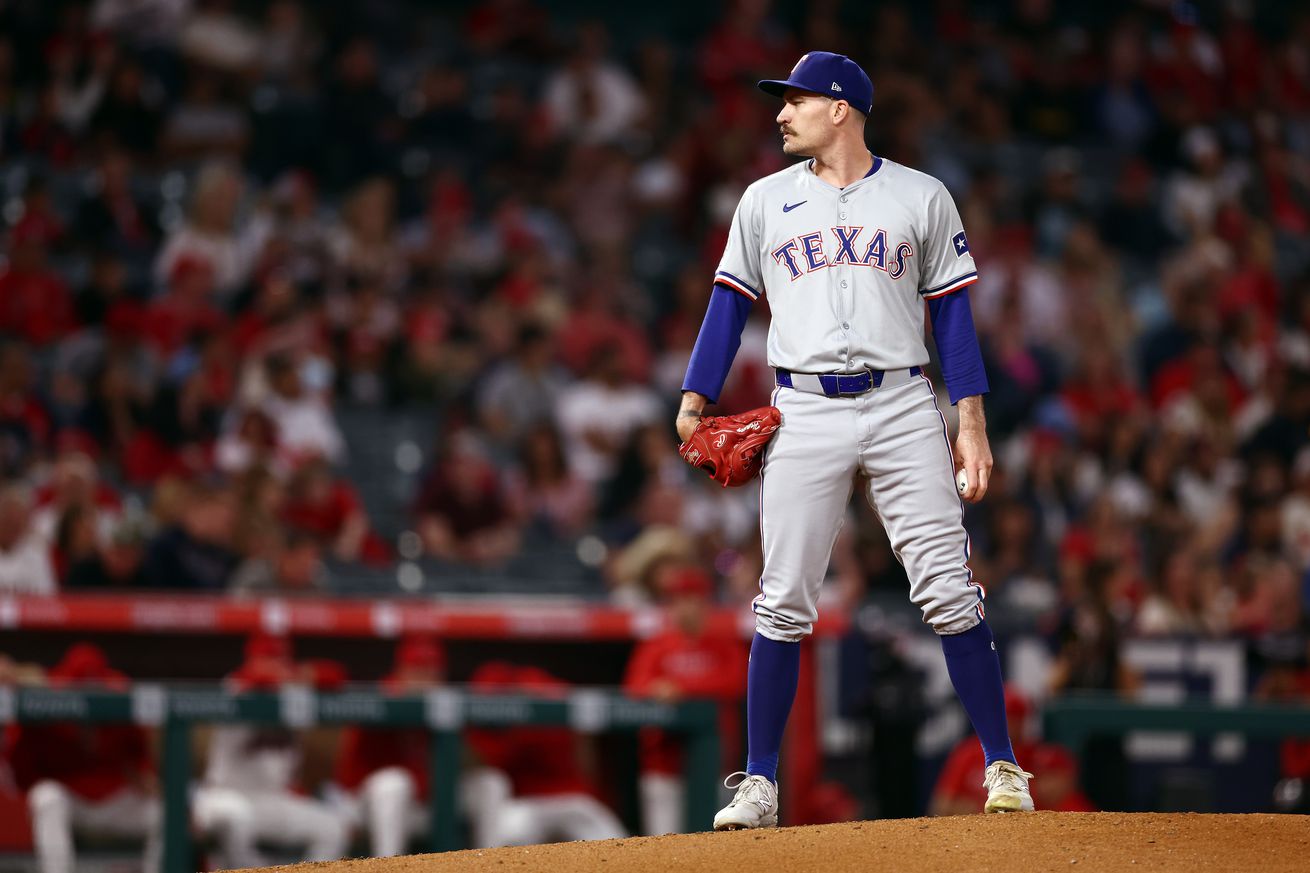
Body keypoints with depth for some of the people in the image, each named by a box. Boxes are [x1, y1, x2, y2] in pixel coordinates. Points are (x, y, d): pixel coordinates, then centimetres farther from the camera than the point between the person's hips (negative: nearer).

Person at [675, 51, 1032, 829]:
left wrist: (973, 421, -3)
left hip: (902, 407, -2)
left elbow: (953, 311, 5)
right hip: (805, 414, 2)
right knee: (783, 603, -2)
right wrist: (695, 402, 2)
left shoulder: (922, 198, 7)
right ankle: (760, 784, 5)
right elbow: (732, 303, 13)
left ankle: (1003, 765, 0)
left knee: (948, 591, -6)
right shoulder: (765, 201, 13)